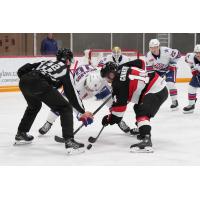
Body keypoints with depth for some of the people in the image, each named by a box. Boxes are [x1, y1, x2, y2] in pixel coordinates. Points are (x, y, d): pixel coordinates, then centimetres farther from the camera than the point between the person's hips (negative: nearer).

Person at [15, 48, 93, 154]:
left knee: (34, 105, 37)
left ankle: (21, 134, 44)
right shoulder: (65, 71, 20)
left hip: (23, 82, 7)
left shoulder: (46, 62, 34)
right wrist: (82, 112, 26)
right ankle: (69, 141, -9)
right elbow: (72, 94, 18)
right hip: (40, 85, -7)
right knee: (65, 108, 5)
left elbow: (21, 71, 24)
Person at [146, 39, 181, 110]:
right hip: (157, 69, 4)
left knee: (170, 84, -20)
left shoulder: (166, 51, -33)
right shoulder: (149, 55, -19)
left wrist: (172, 64, -17)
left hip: (169, 68, -4)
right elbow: (149, 68, -10)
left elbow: (177, 54, -17)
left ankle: (174, 101, -7)